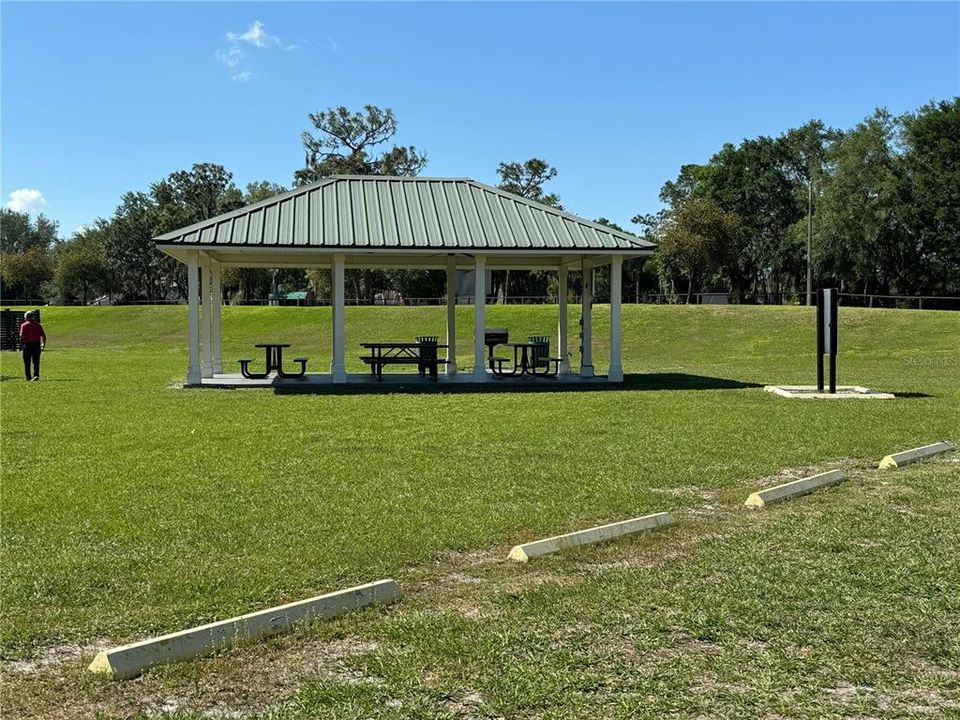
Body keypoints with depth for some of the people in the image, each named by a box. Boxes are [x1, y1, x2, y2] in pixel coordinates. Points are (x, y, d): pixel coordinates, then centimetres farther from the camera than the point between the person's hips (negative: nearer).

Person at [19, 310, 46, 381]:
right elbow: (43, 336, 4)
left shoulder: (24, 325, -2)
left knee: (27, 362, 7)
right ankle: (36, 375, -5)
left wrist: (21, 344, 2)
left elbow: (22, 336, -10)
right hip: (37, 344, 2)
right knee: (36, 362, 6)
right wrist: (43, 344, 14)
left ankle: (28, 377, 8)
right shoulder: (38, 325, 7)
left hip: (27, 344, -2)